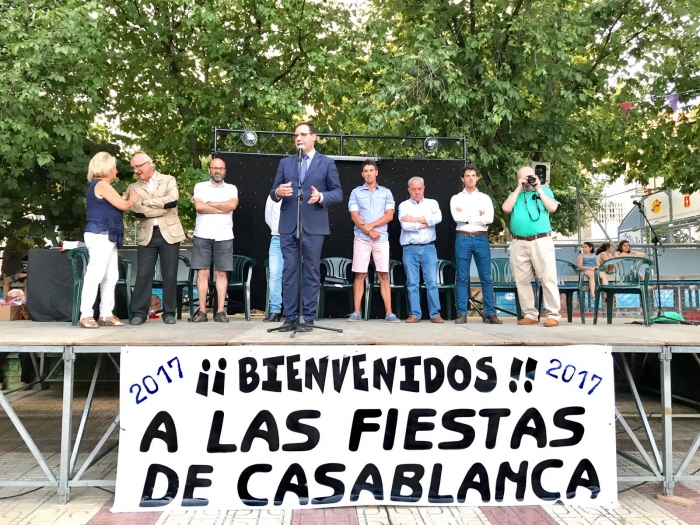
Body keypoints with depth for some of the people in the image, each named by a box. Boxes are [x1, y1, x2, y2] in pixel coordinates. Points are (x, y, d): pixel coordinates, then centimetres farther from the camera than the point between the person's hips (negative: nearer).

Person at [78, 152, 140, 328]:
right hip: (99, 236, -10)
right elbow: (123, 206, -11)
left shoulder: (101, 185, 21)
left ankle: (106, 315, 12)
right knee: (94, 276, -10)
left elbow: (117, 205, 18)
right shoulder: (101, 184, -10)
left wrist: (127, 198, 10)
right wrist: (133, 200, 7)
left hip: (106, 237, 10)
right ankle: (85, 316, -7)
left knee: (111, 277, 9)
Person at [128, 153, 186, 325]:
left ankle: (169, 312, 9)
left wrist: (147, 202, -8)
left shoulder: (169, 180, 6)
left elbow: (173, 200, -14)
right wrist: (163, 207, -11)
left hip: (169, 233, -1)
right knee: (143, 275, -2)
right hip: (147, 235, 2)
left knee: (170, 274, 1)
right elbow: (137, 211, -6)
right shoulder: (133, 187, 11)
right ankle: (139, 312, 5)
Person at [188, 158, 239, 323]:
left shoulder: (231, 188, 11)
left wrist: (209, 204, -4)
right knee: (202, 272, -1)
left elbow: (232, 205, -9)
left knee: (222, 273, 0)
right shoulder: (200, 186, 10)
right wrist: (222, 208, -6)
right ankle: (202, 311, 4)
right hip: (203, 236, 0)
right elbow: (198, 207, -7)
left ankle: (220, 311, 2)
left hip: (224, 236, 0)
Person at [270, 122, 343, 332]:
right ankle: (290, 317, 11)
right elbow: (273, 192, 10)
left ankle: (308, 318, 9)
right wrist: (278, 192, -13)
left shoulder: (326, 163, 6)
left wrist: (321, 197, -17)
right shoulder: (285, 162, 14)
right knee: (289, 271, 3)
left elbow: (338, 193, 2)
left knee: (311, 272, 2)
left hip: (313, 227, -2)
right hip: (288, 226, 3)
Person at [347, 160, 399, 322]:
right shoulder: (356, 192, 9)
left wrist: (371, 225, -11)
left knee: (383, 275, 0)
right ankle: (357, 312, 5)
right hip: (361, 239, 0)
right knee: (360, 275, 0)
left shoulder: (386, 192, 11)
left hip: (381, 238, 1)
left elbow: (389, 215, 1)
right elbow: (354, 216, 0)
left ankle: (389, 313, 2)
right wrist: (369, 231, -10)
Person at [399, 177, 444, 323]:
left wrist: (415, 219, -10)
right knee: (412, 283, 1)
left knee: (432, 282, -1)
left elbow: (438, 218, -10)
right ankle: (415, 314, 6)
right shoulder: (404, 205, 6)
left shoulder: (432, 203, 11)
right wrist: (427, 222, -4)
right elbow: (405, 225, -11)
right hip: (410, 249, 0)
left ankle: (435, 314, 3)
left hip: (428, 248, 1)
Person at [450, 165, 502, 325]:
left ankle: (490, 314, 6)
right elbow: (457, 217, -9)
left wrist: (466, 216, -5)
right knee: (462, 278, 1)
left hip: (481, 239, 1)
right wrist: (477, 214, -5)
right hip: (463, 239, -1)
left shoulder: (485, 198, 11)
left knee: (486, 278, 2)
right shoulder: (456, 198, 8)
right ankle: (461, 314, 4)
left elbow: (489, 218, -5)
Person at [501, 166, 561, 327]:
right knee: (522, 280, 3)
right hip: (519, 243, 3)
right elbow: (506, 208, -1)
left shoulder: (544, 190, 14)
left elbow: (552, 208, -3)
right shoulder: (515, 194, 19)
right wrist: (518, 188, 1)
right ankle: (530, 314, 10)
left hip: (541, 241, -3)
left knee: (548, 278, -5)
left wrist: (538, 189, 1)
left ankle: (553, 314, -1)